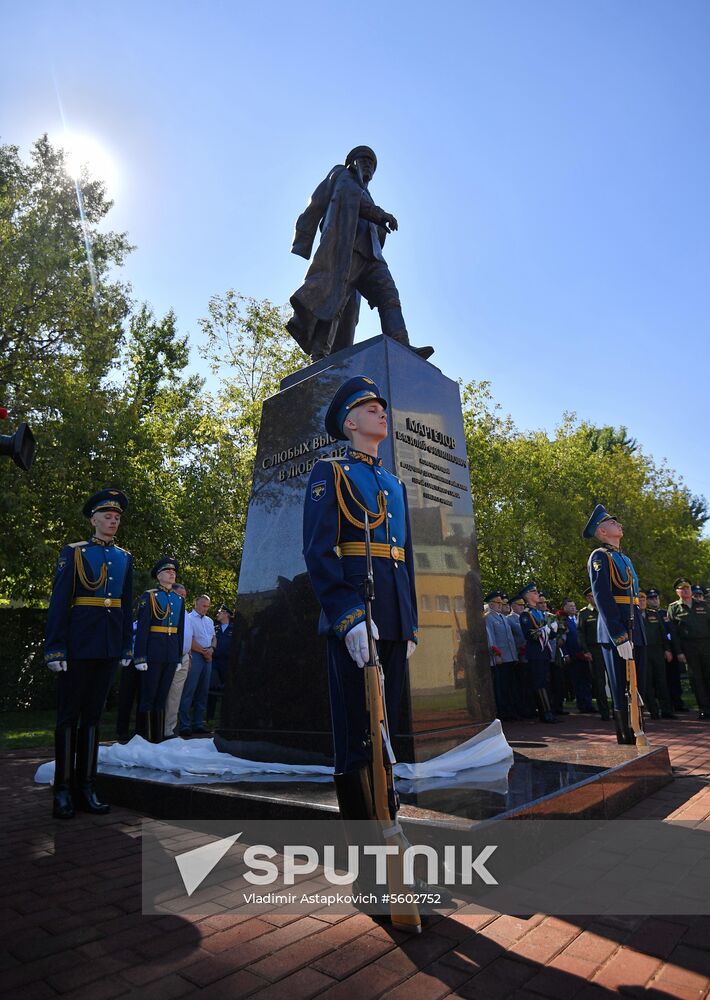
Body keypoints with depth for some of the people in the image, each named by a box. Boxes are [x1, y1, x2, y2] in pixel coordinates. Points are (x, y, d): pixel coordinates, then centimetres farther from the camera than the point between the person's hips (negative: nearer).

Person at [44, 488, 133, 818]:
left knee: (93, 715, 10)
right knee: (69, 716, 5)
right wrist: (54, 648, -12)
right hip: (78, 645, -4)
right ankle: (63, 791, 15)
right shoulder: (73, 553, -2)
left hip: (109, 648, 4)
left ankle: (86, 788, 19)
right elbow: (58, 602, -6)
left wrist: (127, 646, 12)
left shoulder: (125, 557, 12)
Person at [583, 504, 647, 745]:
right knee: (622, 697, -2)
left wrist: (638, 633, 15)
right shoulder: (600, 557, -7)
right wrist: (619, 638, -22)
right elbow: (602, 599, -17)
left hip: (635, 632, 9)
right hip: (616, 634, -9)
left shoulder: (624, 558, 20)